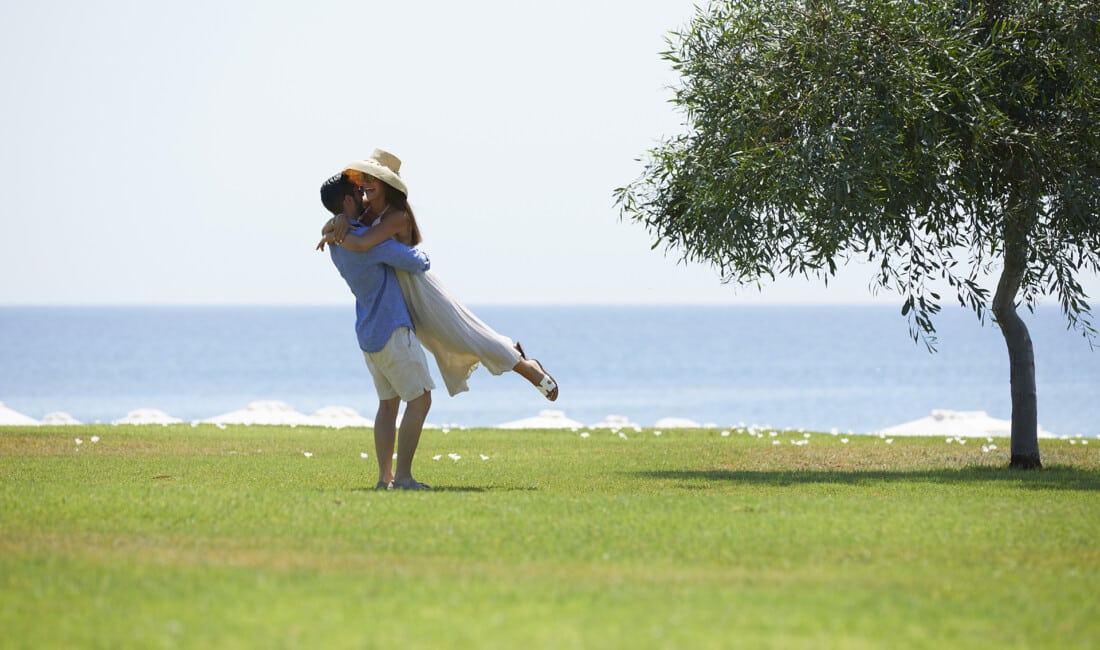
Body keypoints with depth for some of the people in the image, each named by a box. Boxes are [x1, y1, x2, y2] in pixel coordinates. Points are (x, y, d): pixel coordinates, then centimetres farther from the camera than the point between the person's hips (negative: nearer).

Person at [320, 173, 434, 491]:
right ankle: (403, 476, -9)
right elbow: (415, 262, -17)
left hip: (369, 333, 9)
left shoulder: (335, 242, 9)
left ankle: (385, 476, 12)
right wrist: (423, 257, 7)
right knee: (420, 399, -5)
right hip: (392, 331, -9)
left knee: (388, 402, 15)